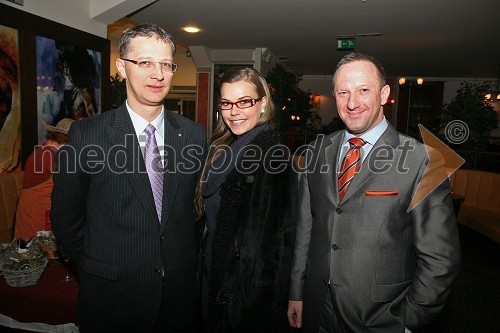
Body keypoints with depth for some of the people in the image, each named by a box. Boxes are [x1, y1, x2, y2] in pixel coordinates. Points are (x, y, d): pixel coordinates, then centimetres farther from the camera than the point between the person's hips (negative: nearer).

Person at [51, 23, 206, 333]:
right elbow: (66, 218, -2)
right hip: (112, 296, -2)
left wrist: (186, 262, 6)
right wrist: (100, 269, 1)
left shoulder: (194, 134, -3)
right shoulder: (87, 134, -10)